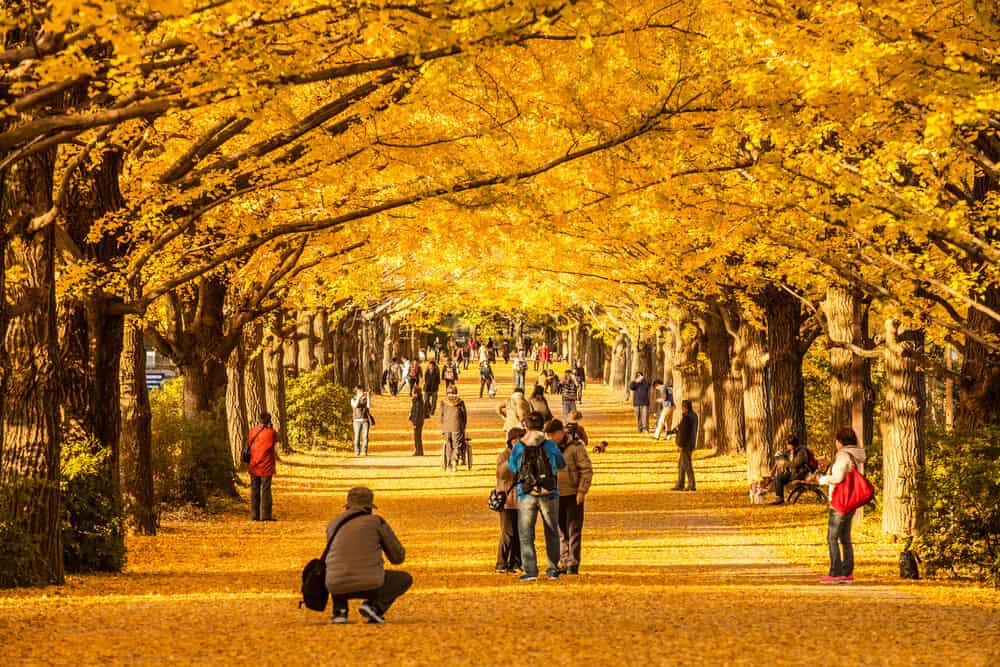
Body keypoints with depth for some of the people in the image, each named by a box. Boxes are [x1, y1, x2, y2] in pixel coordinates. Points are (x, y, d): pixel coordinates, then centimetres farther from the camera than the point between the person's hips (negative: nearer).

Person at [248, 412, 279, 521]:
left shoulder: (252, 431, 0)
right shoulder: (271, 432, -10)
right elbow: (278, 440, 7)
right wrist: (271, 428, 7)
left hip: (253, 466, 4)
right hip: (266, 467, -4)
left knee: (254, 490, 9)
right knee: (266, 490, 0)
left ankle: (254, 514, 9)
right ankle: (265, 515, -3)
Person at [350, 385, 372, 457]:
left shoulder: (366, 399, 9)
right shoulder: (353, 400, 5)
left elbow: (369, 406, -10)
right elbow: (355, 405, -16)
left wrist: (368, 396, -13)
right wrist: (359, 397, -23)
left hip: (365, 420, 1)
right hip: (357, 420, -1)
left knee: (365, 436, -7)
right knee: (357, 437, -6)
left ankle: (364, 451, -6)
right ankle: (357, 452, -2)